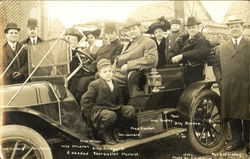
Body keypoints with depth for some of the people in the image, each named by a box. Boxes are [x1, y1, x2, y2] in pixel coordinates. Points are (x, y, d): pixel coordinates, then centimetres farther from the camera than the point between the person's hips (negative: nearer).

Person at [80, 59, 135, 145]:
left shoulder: (115, 84, 13)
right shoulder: (94, 85, -6)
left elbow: (119, 99, 27)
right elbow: (85, 100, -8)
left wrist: (119, 108, 11)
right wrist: (92, 113, -11)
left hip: (113, 109, 7)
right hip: (98, 110, -7)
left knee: (130, 109, -13)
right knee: (111, 115, -40)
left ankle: (114, 131, 0)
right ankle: (104, 134, -7)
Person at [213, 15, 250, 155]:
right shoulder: (221, 48, 14)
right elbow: (217, 66, 13)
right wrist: (220, 81, 2)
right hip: (228, 90, 3)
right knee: (233, 116, 10)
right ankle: (237, 141, 23)